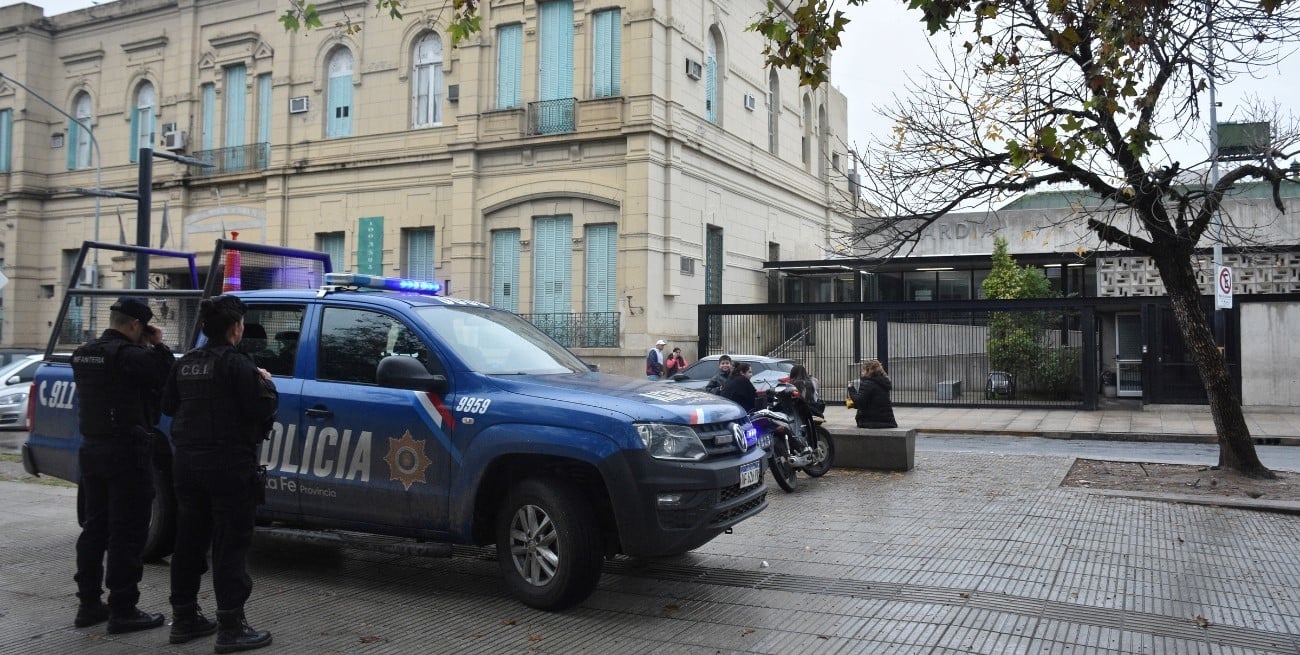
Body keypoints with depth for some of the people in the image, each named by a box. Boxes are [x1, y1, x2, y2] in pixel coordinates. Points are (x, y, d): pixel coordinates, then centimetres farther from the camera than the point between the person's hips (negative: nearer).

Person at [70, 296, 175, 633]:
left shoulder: (83, 354, 10)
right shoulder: (128, 355, -19)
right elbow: (166, 377, -18)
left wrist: (147, 348, 8)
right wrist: (158, 345, -5)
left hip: (92, 448, 9)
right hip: (127, 452, -9)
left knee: (95, 527, 16)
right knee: (127, 532, -2)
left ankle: (89, 603, 23)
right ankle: (123, 610, 2)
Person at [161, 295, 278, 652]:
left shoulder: (186, 362, 9)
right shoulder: (236, 363, -14)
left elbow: (169, 405, 18)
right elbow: (260, 409, -17)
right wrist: (266, 383, 1)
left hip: (187, 461, 8)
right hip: (229, 464, -8)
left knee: (189, 540, 15)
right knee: (231, 544, -3)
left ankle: (184, 617, 23)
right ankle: (231, 626, -2)